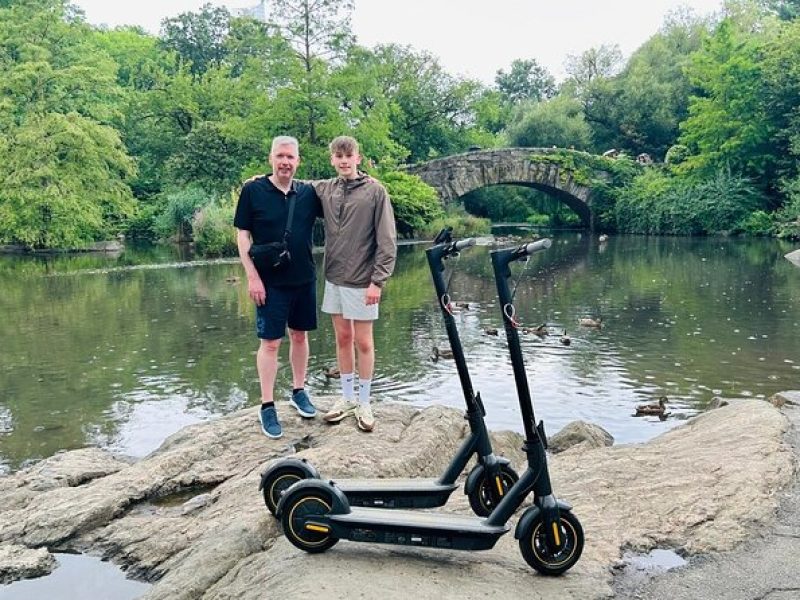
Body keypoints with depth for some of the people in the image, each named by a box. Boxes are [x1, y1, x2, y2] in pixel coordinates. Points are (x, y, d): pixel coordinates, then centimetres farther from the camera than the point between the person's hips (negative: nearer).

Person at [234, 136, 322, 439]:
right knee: (270, 342, 0)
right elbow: (242, 235, -6)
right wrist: (252, 277, -12)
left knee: (300, 335, 14)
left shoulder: (308, 192, 1)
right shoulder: (253, 190, -7)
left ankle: (299, 391, 31)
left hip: (304, 279, 4)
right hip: (270, 281, -4)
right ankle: (267, 407, 10)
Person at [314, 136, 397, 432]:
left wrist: (378, 281, -14)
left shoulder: (375, 191, -9)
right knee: (343, 338, 13)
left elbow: (387, 241, -10)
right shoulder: (324, 189, 4)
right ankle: (347, 397, 26)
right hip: (334, 279, 4)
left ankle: (364, 403, 17)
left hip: (362, 282, -4)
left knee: (363, 342, 4)